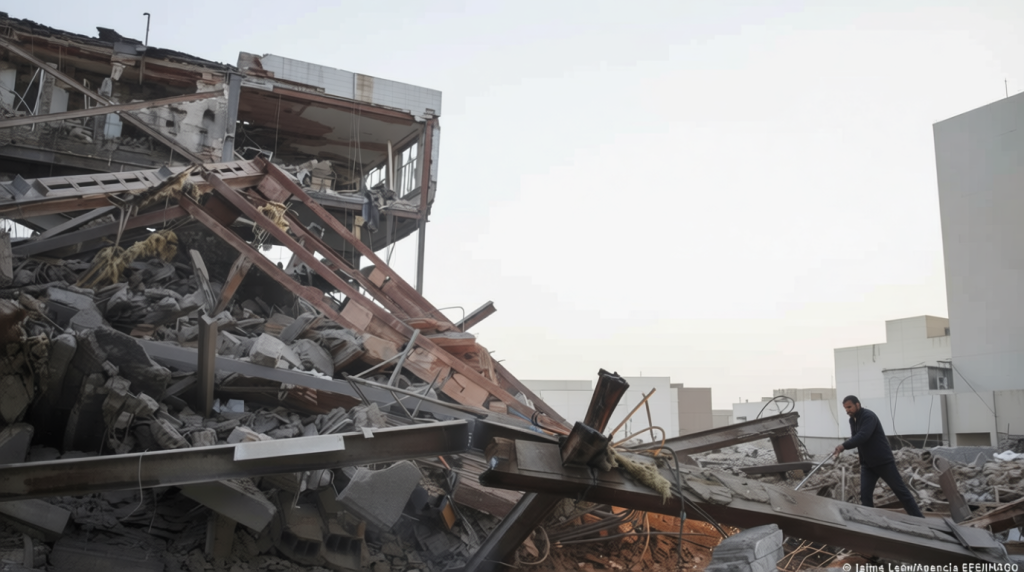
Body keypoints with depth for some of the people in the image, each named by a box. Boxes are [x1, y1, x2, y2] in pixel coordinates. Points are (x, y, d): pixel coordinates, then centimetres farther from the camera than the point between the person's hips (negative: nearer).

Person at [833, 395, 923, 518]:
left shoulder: (869, 416, -19)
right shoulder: (852, 420, 9)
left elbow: (863, 436, -33)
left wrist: (844, 446, -41)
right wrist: (845, 445, -5)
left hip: (884, 461, -7)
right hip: (867, 464, 7)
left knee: (900, 490, 3)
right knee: (865, 494, -3)